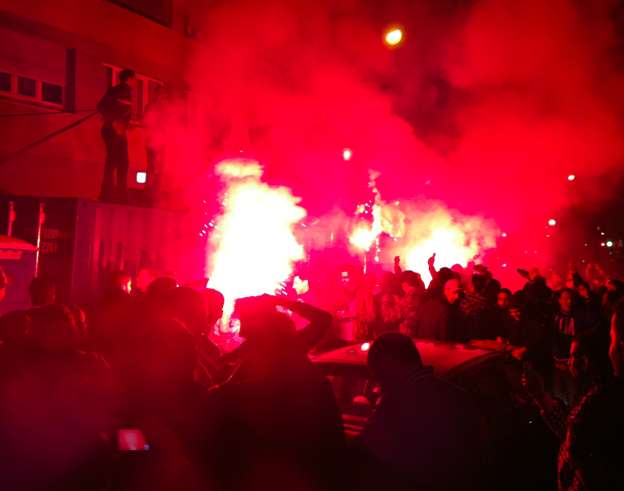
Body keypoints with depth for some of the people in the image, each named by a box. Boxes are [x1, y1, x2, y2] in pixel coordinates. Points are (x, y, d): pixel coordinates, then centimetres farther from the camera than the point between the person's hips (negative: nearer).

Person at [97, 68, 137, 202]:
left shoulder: (127, 93, 19)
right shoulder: (115, 91, -6)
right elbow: (101, 107, -15)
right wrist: (113, 122, -18)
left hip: (120, 132, 9)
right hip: (111, 130, -9)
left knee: (123, 162, 8)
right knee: (112, 161, -12)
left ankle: (120, 196, 13)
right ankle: (107, 195, -11)